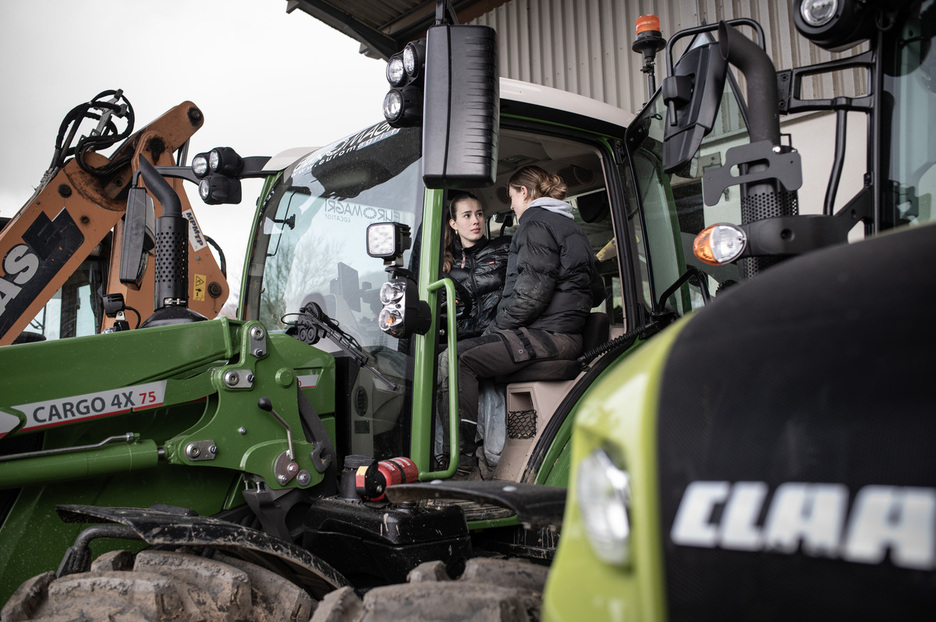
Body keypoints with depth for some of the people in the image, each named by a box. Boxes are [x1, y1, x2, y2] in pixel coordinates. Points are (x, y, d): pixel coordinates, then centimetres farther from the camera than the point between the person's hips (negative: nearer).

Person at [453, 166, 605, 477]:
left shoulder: (536, 223, -5)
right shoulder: (571, 227, 25)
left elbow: (534, 289, -18)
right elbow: (597, 292, 26)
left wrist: (498, 326, -7)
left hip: (545, 335, -10)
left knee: (459, 359, -17)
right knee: (464, 348, 14)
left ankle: (464, 456, -21)